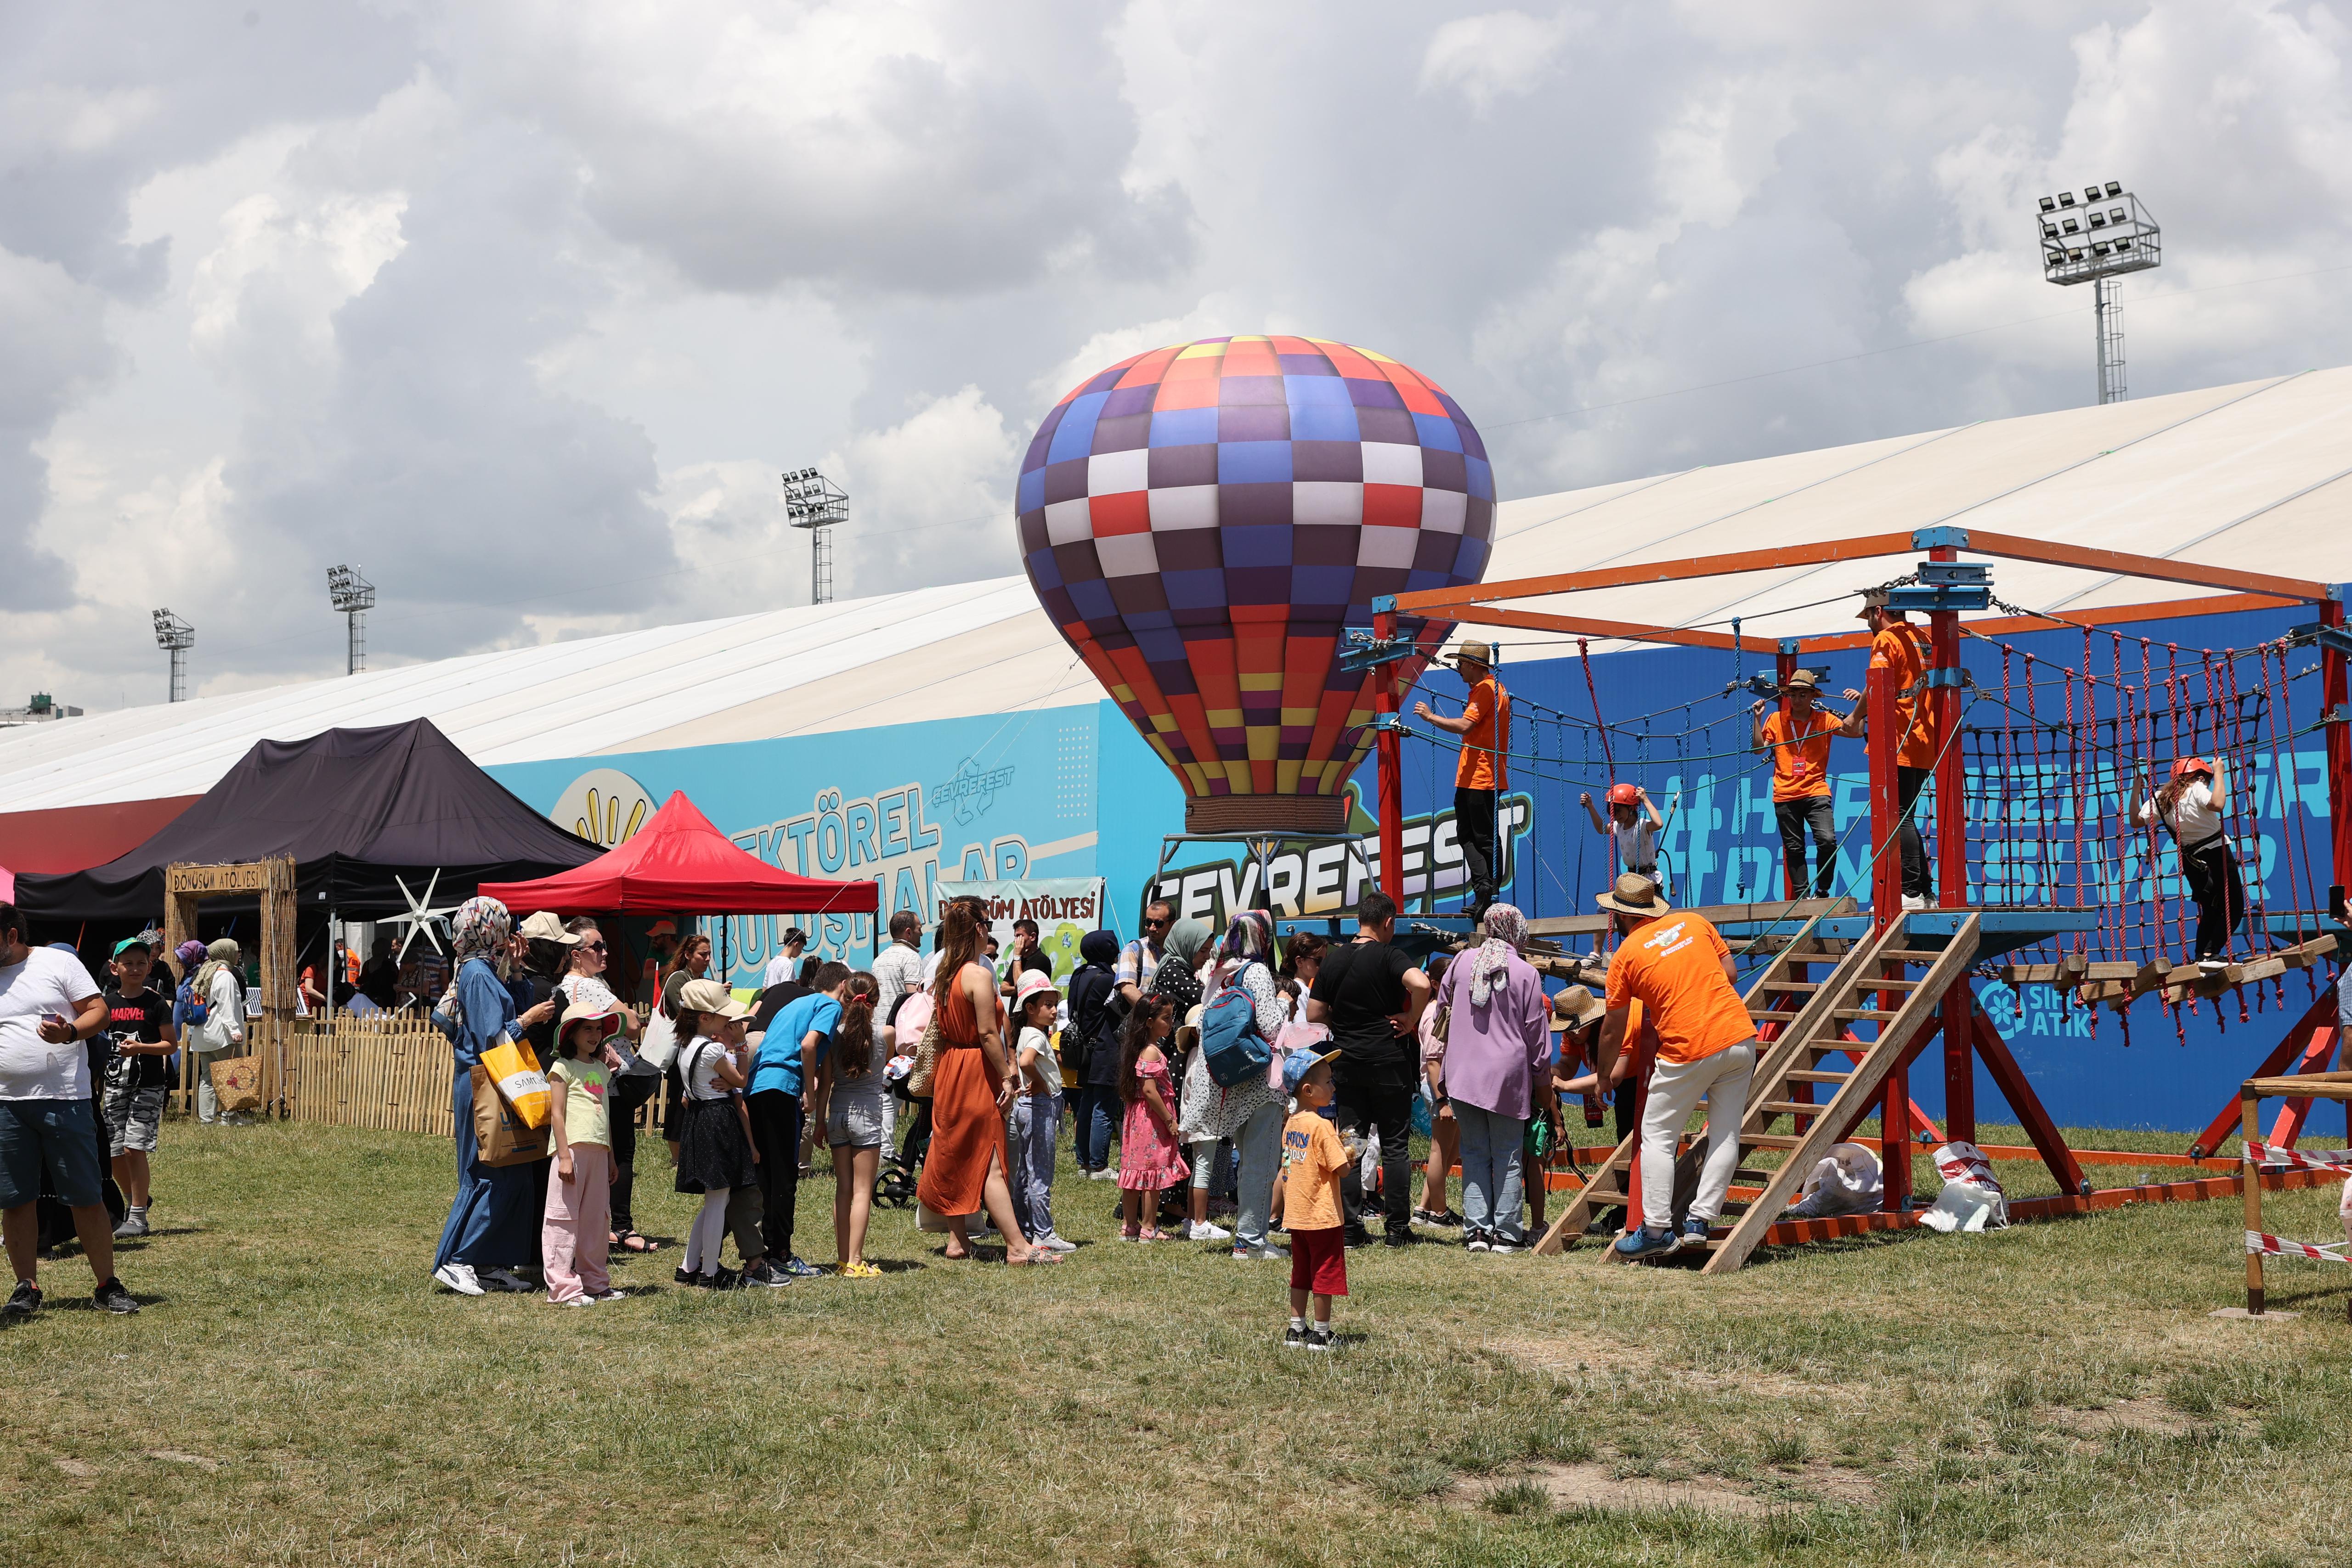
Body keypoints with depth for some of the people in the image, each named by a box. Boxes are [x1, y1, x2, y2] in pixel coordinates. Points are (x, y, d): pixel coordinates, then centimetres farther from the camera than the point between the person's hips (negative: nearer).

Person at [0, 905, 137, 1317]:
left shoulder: (58, 963, 1)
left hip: (64, 1101, -3)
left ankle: (108, 1286, 8)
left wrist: (70, 1032, -19)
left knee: (87, 1198, 0)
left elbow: (99, 1011, -2)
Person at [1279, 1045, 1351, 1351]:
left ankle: (1296, 1330, 21)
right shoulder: (1321, 1126, -19)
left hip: (1296, 1215, 8)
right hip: (1323, 1215, -8)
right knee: (1325, 1276, 3)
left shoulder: (1291, 1124, 7)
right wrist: (1349, 1155, 1)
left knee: (1301, 1274, 16)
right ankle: (1320, 1334, 8)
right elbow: (1340, 1169, -21)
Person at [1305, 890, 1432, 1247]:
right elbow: (1421, 984, -28)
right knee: (1395, 1146, 3)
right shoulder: (1390, 956, -9)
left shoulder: (1333, 962, 6)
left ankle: (1351, 1228, 5)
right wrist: (1411, 1020, -13)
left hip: (1347, 1065, 4)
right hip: (1389, 1062, -4)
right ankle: (1398, 1228, 4)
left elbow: (1314, 1014, 6)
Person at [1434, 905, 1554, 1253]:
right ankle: (1506, 1233, 4)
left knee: (1475, 1153, 8)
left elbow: (1443, 1012, 17)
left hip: (1463, 1074, 3)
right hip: (1508, 1076, -3)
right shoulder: (1526, 974, -4)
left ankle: (1476, 1229, 3)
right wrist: (1544, 1089, 9)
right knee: (1508, 1156, 4)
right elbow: (1538, 1036, 1)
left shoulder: (1462, 963, 4)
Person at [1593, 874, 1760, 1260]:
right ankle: (1699, 1223, 8)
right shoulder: (1694, 922, 11)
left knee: (1657, 1138, 7)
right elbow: (1731, 973, 15)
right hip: (1740, 1036, 5)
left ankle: (1657, 1231, 5)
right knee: (1725, 1135, 10)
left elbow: (1612, 1030, 8)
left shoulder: (1626, 956, 1)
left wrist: (1608, 1073, 23)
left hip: (1689, 1050, -5)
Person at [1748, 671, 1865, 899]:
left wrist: (1860, 703, -16)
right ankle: (1801, 896, 13)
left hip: (1816, 792, -1)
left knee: (1827, 841, -16)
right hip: (1785, 795, 1)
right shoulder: (1776, 720, 7)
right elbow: (1759, 747, 4)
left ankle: (1822, 893, -2)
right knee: (1794, 849, 5)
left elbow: (1853, 729, -4)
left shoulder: (1824, 719, 5)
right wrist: (1757, 719, -5)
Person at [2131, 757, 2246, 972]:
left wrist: (2137, 788, 11)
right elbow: (2218, 804, -34)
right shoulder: (2197, 789, -15)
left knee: (2210, 911, 20)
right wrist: (2219, 774, -24)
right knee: (2233, 908, 0)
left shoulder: (2159, 799, 1)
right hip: (2216, 854, -7)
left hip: (2192, 861, 7)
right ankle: (2210, 954, -15)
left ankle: (2201, 958, 15)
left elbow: (2136, 820, 5)